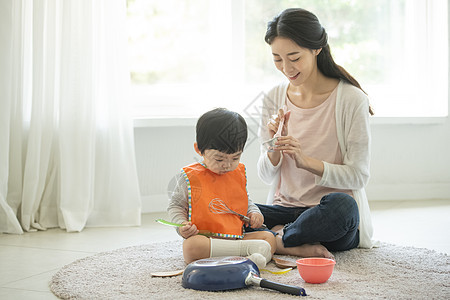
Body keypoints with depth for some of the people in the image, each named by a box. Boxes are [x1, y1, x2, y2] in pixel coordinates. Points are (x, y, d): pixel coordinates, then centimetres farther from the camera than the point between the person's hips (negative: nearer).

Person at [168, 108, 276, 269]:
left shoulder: (239, 172, 11)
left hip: (236, 237, 5)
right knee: (190, 246, -37)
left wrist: (254, 213, 8)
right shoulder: (190, 176, -3)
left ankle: (252, 260, -42)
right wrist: (182, 225, -12)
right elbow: (175, 206, 7)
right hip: (204, 238, -5)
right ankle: (250, 249, -37)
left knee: (269, 237, -12)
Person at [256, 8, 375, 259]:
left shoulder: (350, 99, -8)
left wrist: (306, 161, -22)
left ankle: (275, 240, -17)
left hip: (335, 218, -3)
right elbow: (267, 177, 7)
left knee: (341, 204, -39)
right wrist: (275, 147, -15)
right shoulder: (274, 98, 6)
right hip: (284, 208, 3)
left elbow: (359, 176, -9)